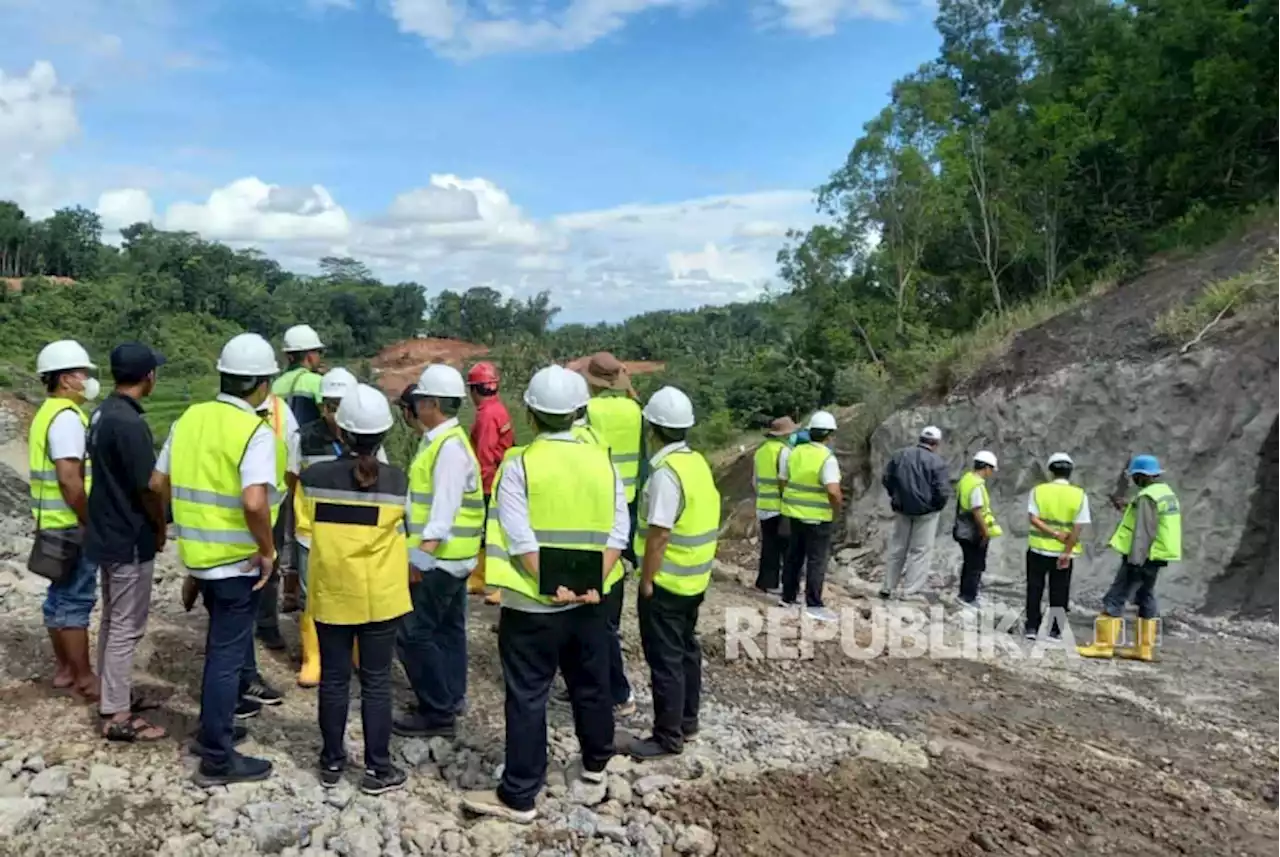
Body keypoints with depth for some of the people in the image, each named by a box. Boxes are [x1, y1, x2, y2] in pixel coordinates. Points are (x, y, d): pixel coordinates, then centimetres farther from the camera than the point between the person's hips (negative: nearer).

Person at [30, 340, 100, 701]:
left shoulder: (47, 413, 14)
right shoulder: (67, 417, -18)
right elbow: (69, 479, -24)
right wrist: (91, 524, -18)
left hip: (54, 522, 10)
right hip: (72, 525, -10)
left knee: (60, 596, 15)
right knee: (76, 600, -3)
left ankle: (65, 670, 25)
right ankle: (84, 679, 4)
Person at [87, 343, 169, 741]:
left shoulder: (103, 413, 7)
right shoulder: (129, 423, -23)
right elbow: (148, 487, -21)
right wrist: (161, 527, -4)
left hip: (108, 532, 10)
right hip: (130, 538, -10)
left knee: (112, 619, 19)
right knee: (126, 627, -1)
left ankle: (111, 695, 32)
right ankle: (117, 716, 6)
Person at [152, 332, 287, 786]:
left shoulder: (190, 418, 2)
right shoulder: (256, 433, -20)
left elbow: (158, 483, 10)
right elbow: (254, 503, -33)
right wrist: (267, 550, -19)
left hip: (197, 551, 7)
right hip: (236, 558, -7)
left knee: (228, 632, 29)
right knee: (225, 652, 2)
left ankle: (240, 690, 50)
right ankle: (217, 759, 11)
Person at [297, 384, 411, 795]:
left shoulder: (314, 477, -10)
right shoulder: (396, 481, -12)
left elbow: (305, 530, -2)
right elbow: (399, 530, -1)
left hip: (331, 593, 1)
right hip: (380, 595, -1)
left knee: (334, 679, 14)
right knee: (376, 681, 8)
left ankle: (332, 762, 26)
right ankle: (377, 768, 15)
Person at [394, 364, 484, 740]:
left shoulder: (450, 446, -19)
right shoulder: (442, 440, 12)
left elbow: (445, 508, -25)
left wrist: (422, 555, -27)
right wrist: (423, 551, 17)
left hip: (439, 557, -10)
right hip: (449, 556, 10)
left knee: (414, 632, -6)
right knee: (447, 628, 16)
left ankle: (437, 713, 1)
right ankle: (449, 699, 27)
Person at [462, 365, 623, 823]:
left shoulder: (519, 465, -11)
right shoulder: (603, 462, 2)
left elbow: (520, 538, -19)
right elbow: (615, 533, -3)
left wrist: (550, 586, -18)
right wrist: (593, 581, -8)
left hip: (532, 604, -4)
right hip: (588, 600, 5)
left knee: (527, 697, 3)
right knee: (591, 685, 21)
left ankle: (519, 796, 11)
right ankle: (596, 762, 40)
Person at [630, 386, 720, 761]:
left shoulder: (666, 472, -22)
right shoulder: (698, 462, 6)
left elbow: (659, 535, -24)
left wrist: (646, 581, -15)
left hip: (667, 581, -9)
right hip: (693, 578, 9)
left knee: (665, 658, 0)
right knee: (687, 649, 18)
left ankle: (668, 736, 8)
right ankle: (687, 721, 31)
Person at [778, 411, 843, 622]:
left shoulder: (795, 452, 3)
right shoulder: (827, 458, -18)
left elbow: (783, 481, 10)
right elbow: (834, 492, -26)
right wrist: (836, 511, -9)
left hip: (795, 513, 7)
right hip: (818, 517, -6)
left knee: (794, 556, 17)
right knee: (816, 561, 1)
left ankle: (788, 597, 26)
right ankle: (813, 605, 3)